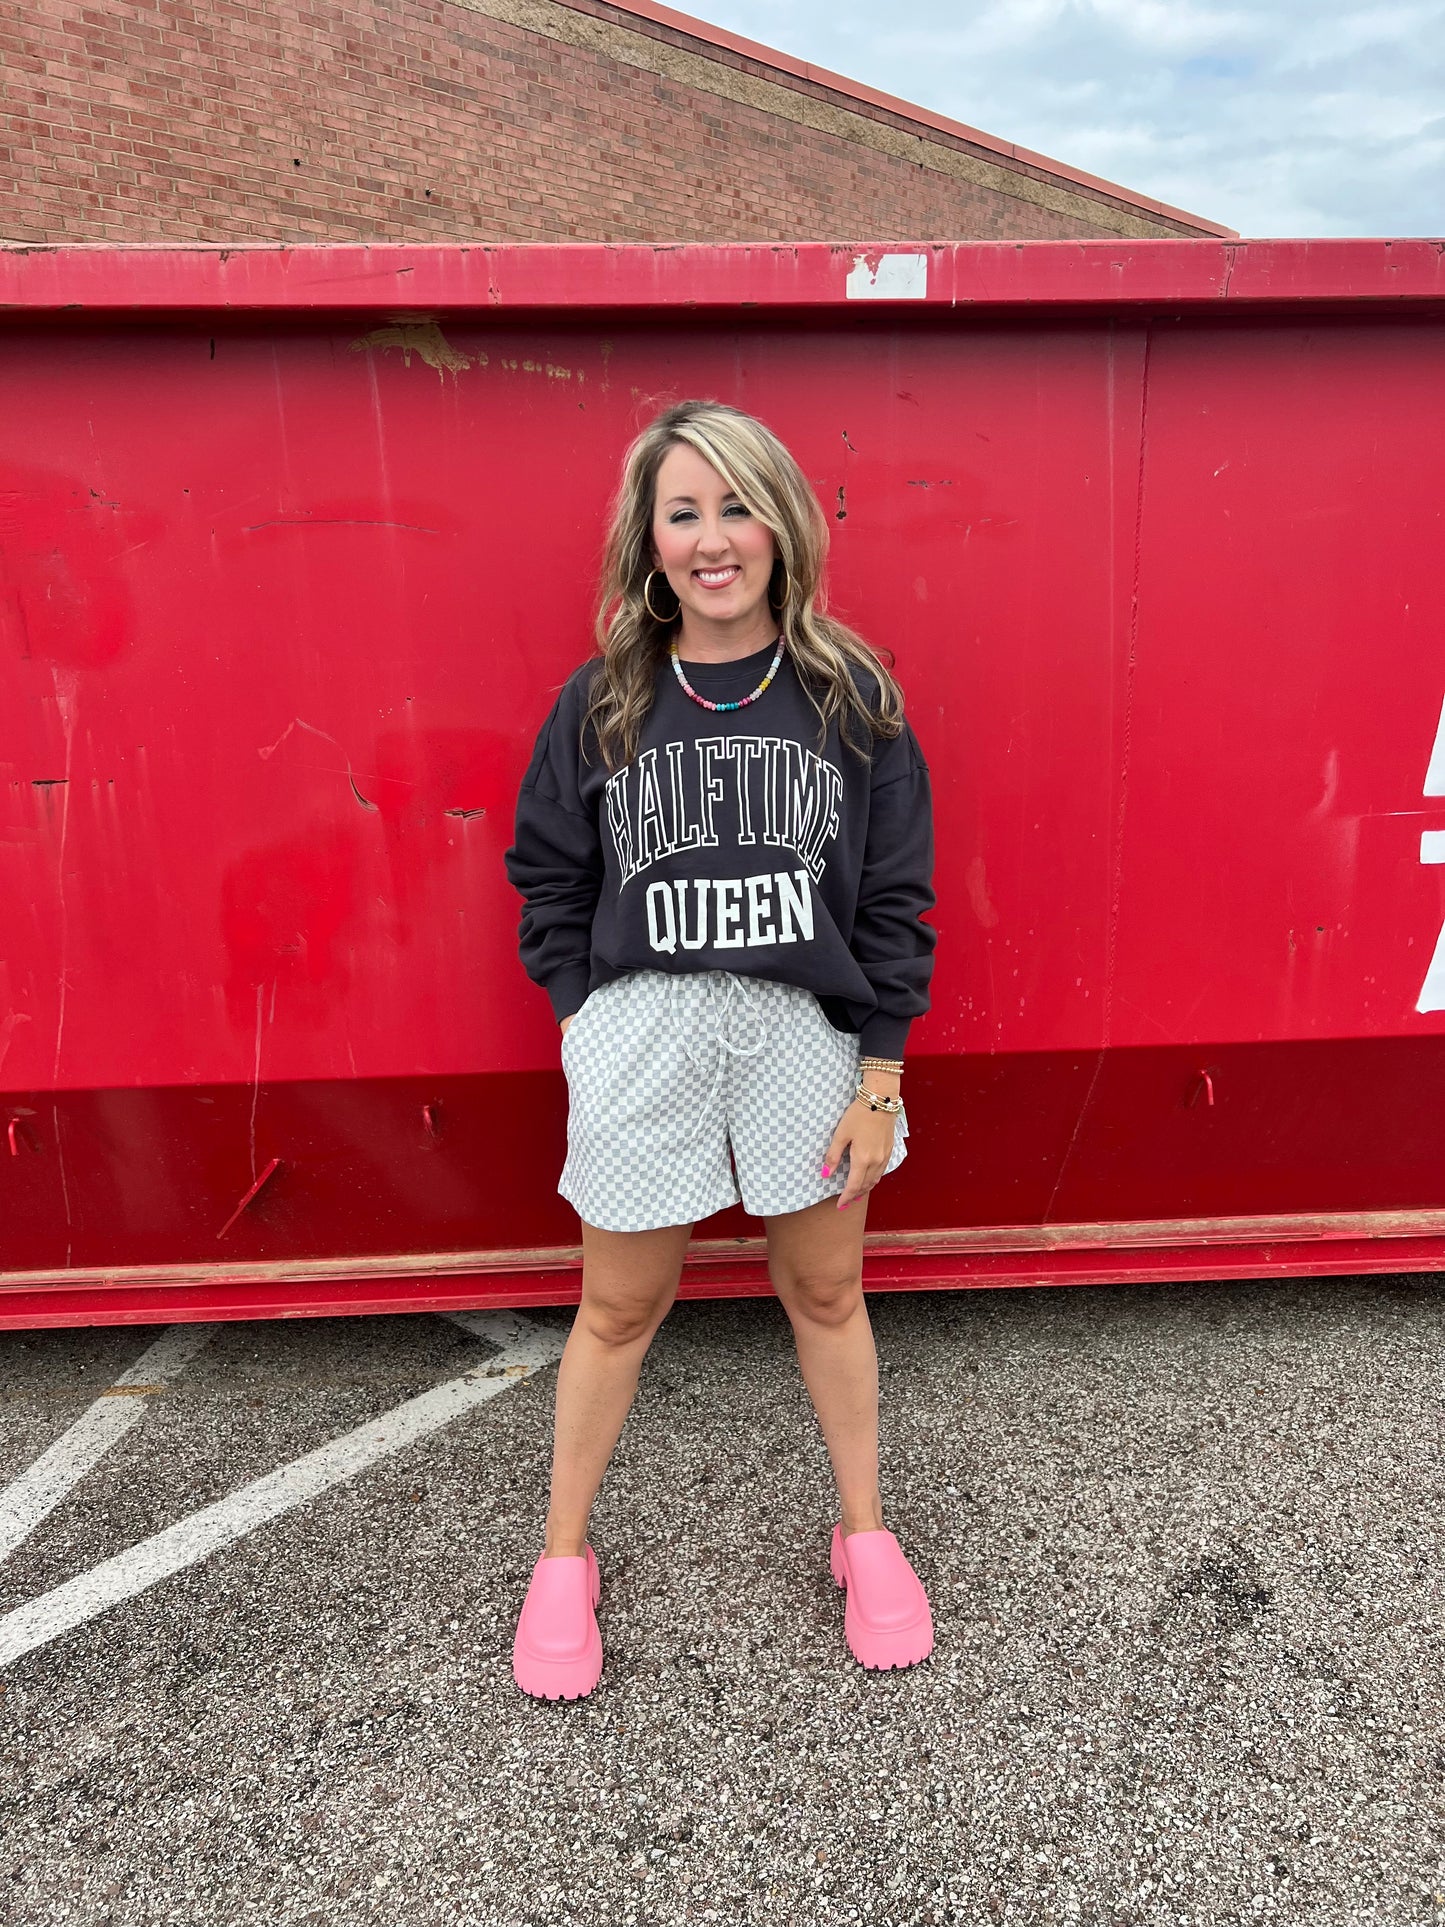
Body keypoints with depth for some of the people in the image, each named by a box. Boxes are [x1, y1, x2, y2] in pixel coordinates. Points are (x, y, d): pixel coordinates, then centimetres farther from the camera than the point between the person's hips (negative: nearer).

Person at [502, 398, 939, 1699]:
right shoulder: (603, 702, 2)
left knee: (825, 1291, 15)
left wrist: (880, 1082, -3)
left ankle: (866, 1536, 38)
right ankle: (564, 1559, 34)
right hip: (641, 1031, 0)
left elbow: (896, 900, 0)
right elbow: (549, 880, 7)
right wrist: (588, 1022, -2)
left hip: (809, 1027, 0)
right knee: (621, 1306, 12)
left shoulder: (851, 695, 0)